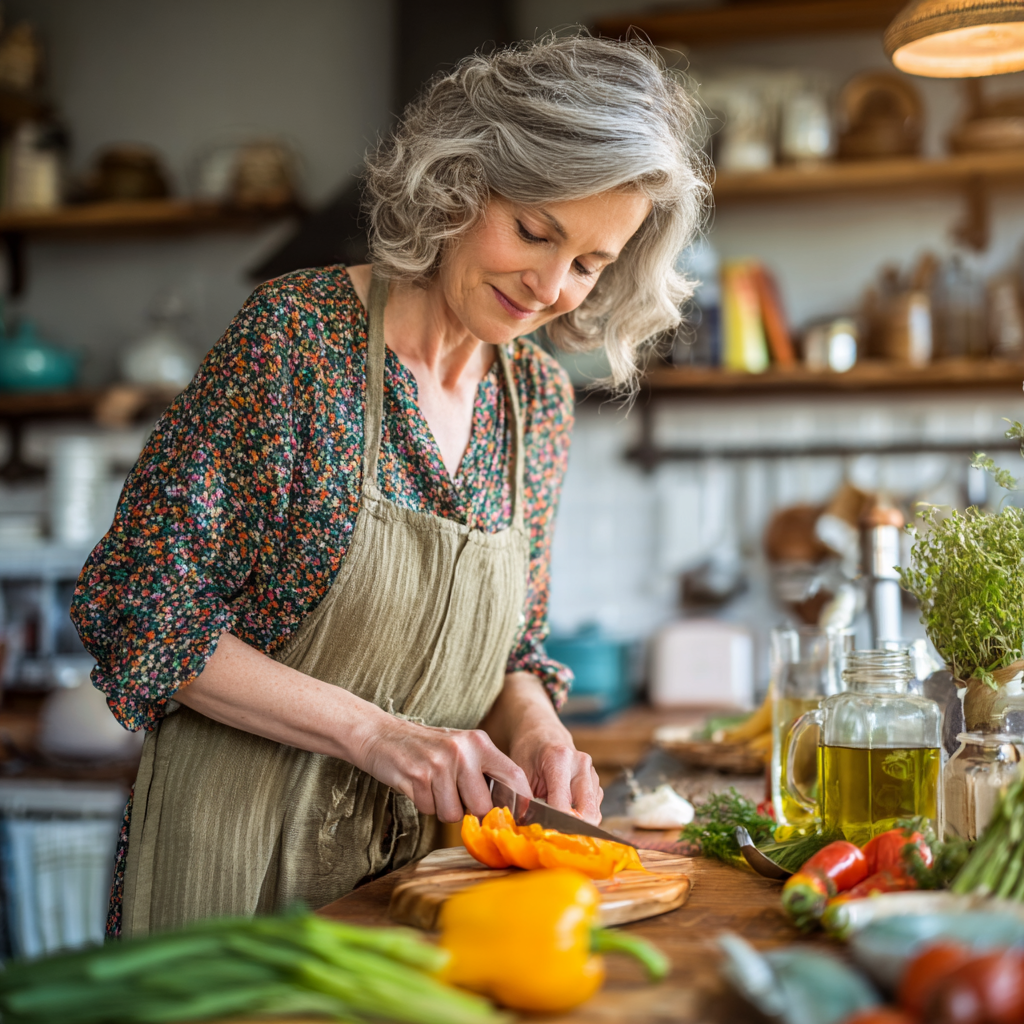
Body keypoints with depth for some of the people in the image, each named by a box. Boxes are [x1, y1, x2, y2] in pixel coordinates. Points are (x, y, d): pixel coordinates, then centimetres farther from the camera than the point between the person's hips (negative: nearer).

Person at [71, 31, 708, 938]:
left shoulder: (540, 400, 2)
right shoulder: (295, 333, -15)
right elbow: (133, 606, -17)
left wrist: (533, 728, -10)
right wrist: (370, 731, -20)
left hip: (420, 861, 6)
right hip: (240, 854, -5)